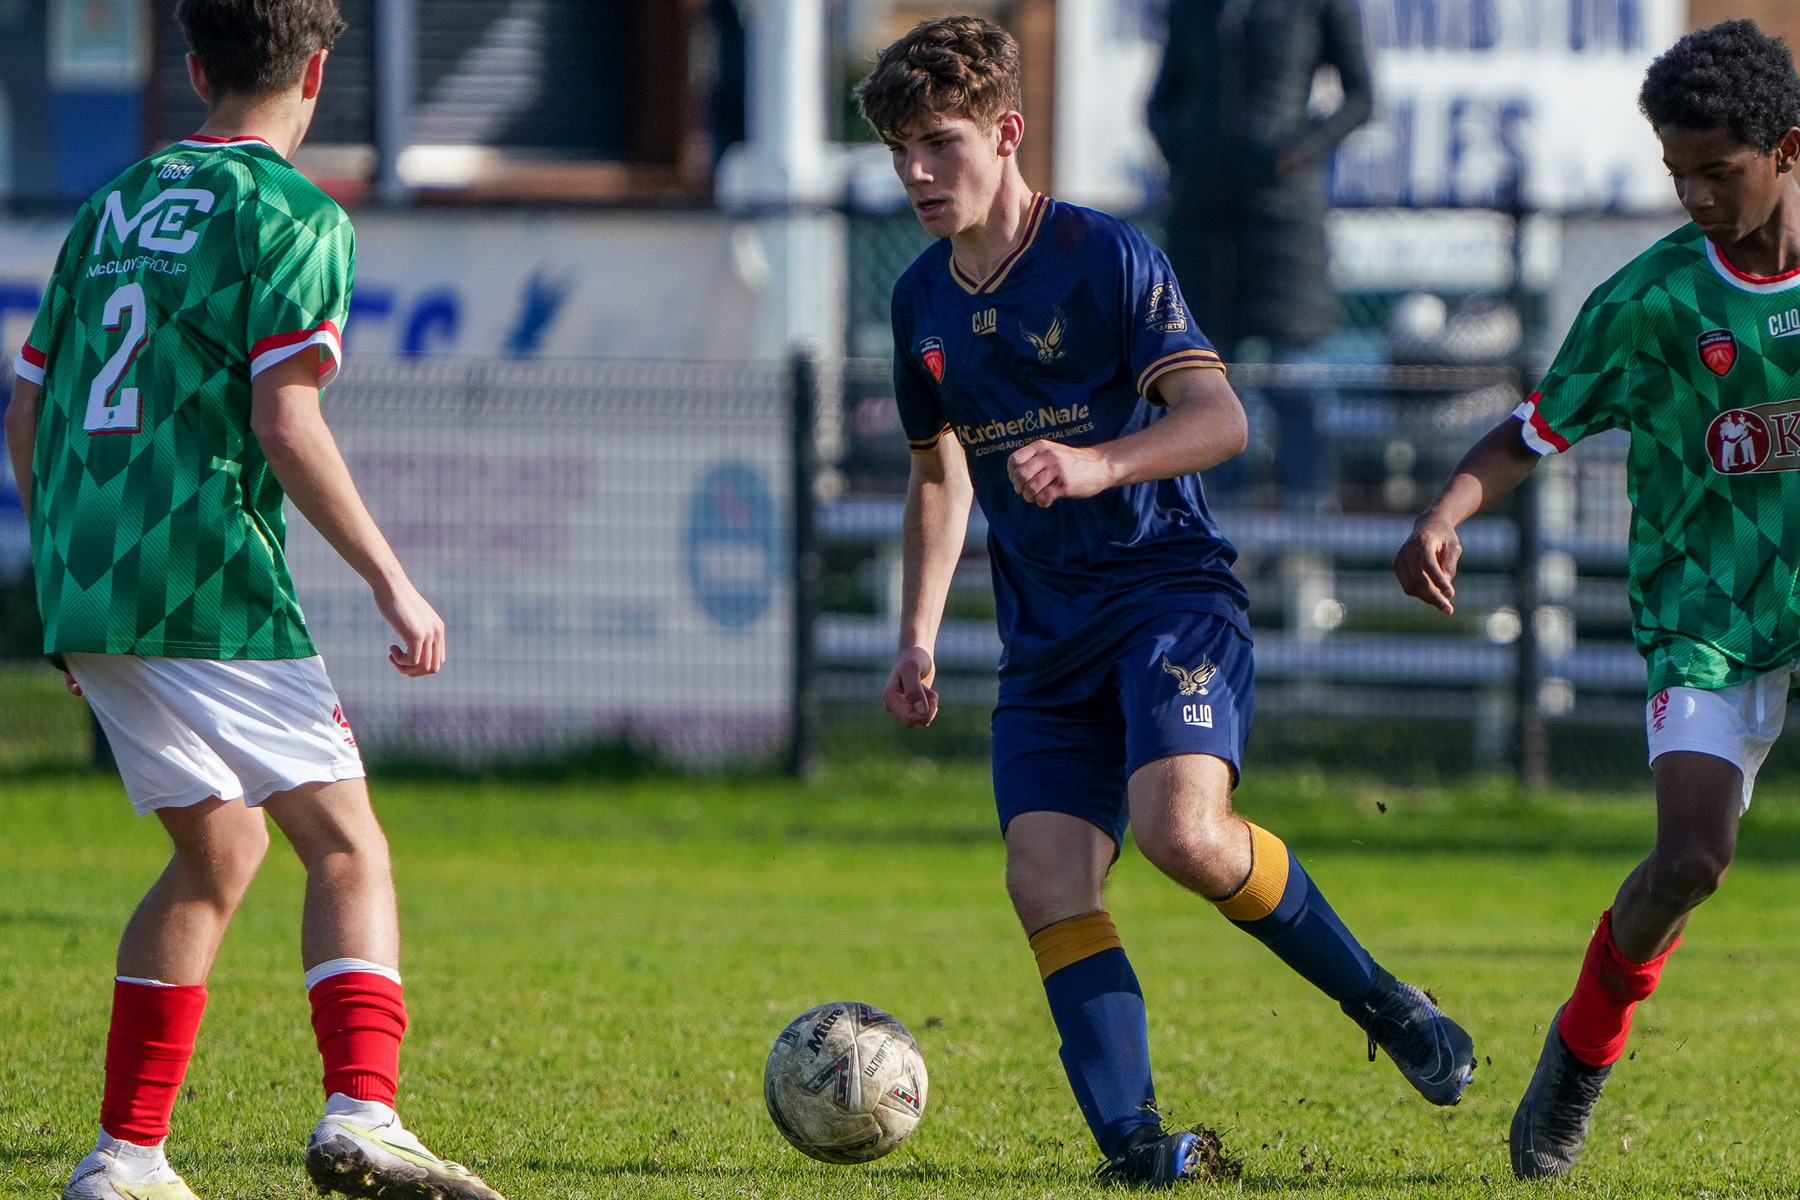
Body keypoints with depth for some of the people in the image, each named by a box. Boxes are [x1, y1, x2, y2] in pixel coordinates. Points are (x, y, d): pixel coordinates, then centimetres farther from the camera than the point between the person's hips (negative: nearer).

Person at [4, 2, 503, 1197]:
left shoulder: (114, 208, 17)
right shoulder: (293, 216, -5)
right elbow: (285, 425, -14)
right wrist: (393, 583, -8)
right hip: (209, 586, -7)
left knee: (219, 851, 17)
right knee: (345, 843, -4)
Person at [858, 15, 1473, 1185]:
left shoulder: (1106, 257, -8)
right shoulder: (923, 300, 12)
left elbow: (1219, 418, -17)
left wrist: (1096, 466, -33)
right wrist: (918, 636, 18)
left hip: (1170, 588, -6)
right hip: (1047, 636, 6)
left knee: (1182, 831, -27)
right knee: (1048, 881, -13)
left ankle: (1382, 1001, -6)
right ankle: (1131, 1135, -18)